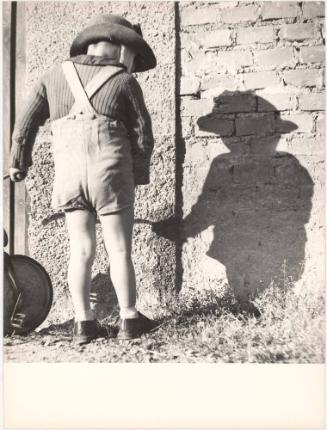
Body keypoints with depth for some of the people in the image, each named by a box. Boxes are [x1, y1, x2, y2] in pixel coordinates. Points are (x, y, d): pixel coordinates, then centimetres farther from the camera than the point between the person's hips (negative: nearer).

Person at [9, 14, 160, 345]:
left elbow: (26, 121, 11)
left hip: (67, 172, 3)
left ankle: (83, 323, 9)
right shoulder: (124, 80, 3)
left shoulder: (56, 75, 12)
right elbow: (142, 133, 3)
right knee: (119, 249, 4)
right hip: (110, 171, -3)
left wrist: (18, 162, 23)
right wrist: (139, 174, 15)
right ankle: (129, 319, 10)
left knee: (81, 250, 8)